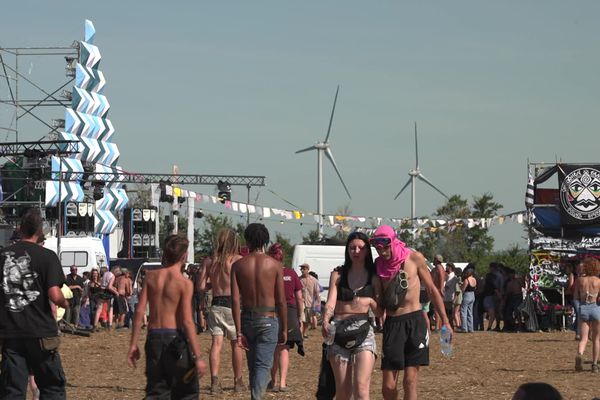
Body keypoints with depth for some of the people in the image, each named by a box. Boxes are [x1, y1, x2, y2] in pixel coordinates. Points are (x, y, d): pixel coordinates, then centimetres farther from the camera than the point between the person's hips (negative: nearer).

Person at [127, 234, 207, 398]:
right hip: (175, 339, -4)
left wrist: (133, 344, 7)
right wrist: (198, 357, -11)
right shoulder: (184, 283, -10)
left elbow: (139, 312, 0)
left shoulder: (151, 276, 3)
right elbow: (187, 322, -14)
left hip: (154, 337, 4)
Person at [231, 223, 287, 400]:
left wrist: (239, 332, -6)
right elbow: (281, 301, -4)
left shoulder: (238, 265, 0)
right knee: (263, 365, -6)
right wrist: (284, 329, 5)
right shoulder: (274, 264, -4)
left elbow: (235, 300, -7)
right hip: (268, 319, -2)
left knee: (253, 365, 18)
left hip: (247, 319, 3)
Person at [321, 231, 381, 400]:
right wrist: (325, 321, -21)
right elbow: (331, 302, -2)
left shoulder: (374, 277, 9)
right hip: (339, 331, 1)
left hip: (363, 331, -1)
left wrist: (370, 301, -17)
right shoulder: (338, 274, 11)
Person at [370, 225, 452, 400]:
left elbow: (432, 290, 6)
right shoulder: (378, 265, 5)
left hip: (415, 321, -2)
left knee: (410, 381, -6)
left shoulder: (414, 258, -2)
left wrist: (445, 321, 5)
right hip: (392, 324, 2)